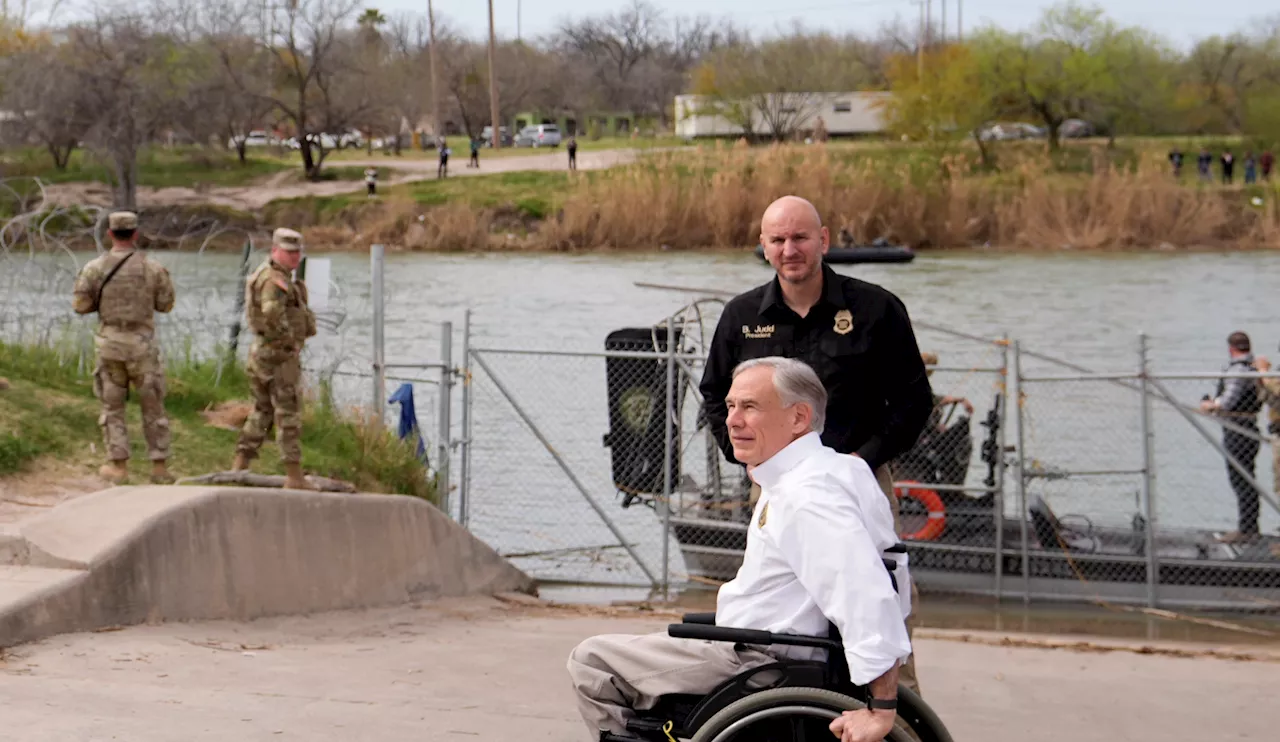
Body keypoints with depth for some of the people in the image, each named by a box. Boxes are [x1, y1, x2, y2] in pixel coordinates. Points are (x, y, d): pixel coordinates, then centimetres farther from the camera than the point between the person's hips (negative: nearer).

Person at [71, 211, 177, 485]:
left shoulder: (95, 268, -7)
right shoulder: (153, 268, -7)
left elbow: (80, 305, -3)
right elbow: (166, 305, 3)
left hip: (110, 344, 0)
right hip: (142, 346, 0)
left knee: (112, 406, 13)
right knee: (152, 406, 11)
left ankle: (118, 466, 11)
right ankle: (159, 468, 11)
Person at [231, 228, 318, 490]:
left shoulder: (266, 274, 16)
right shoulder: (275, 279, -18)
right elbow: (272, 313, -35)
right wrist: (288, 337, -20)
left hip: (262, 352, 10)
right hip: (280, 355, -10)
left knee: (262, 411, 16)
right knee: (288, 414, -6)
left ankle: (239, 466, 16)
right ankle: (294, 476, -5)